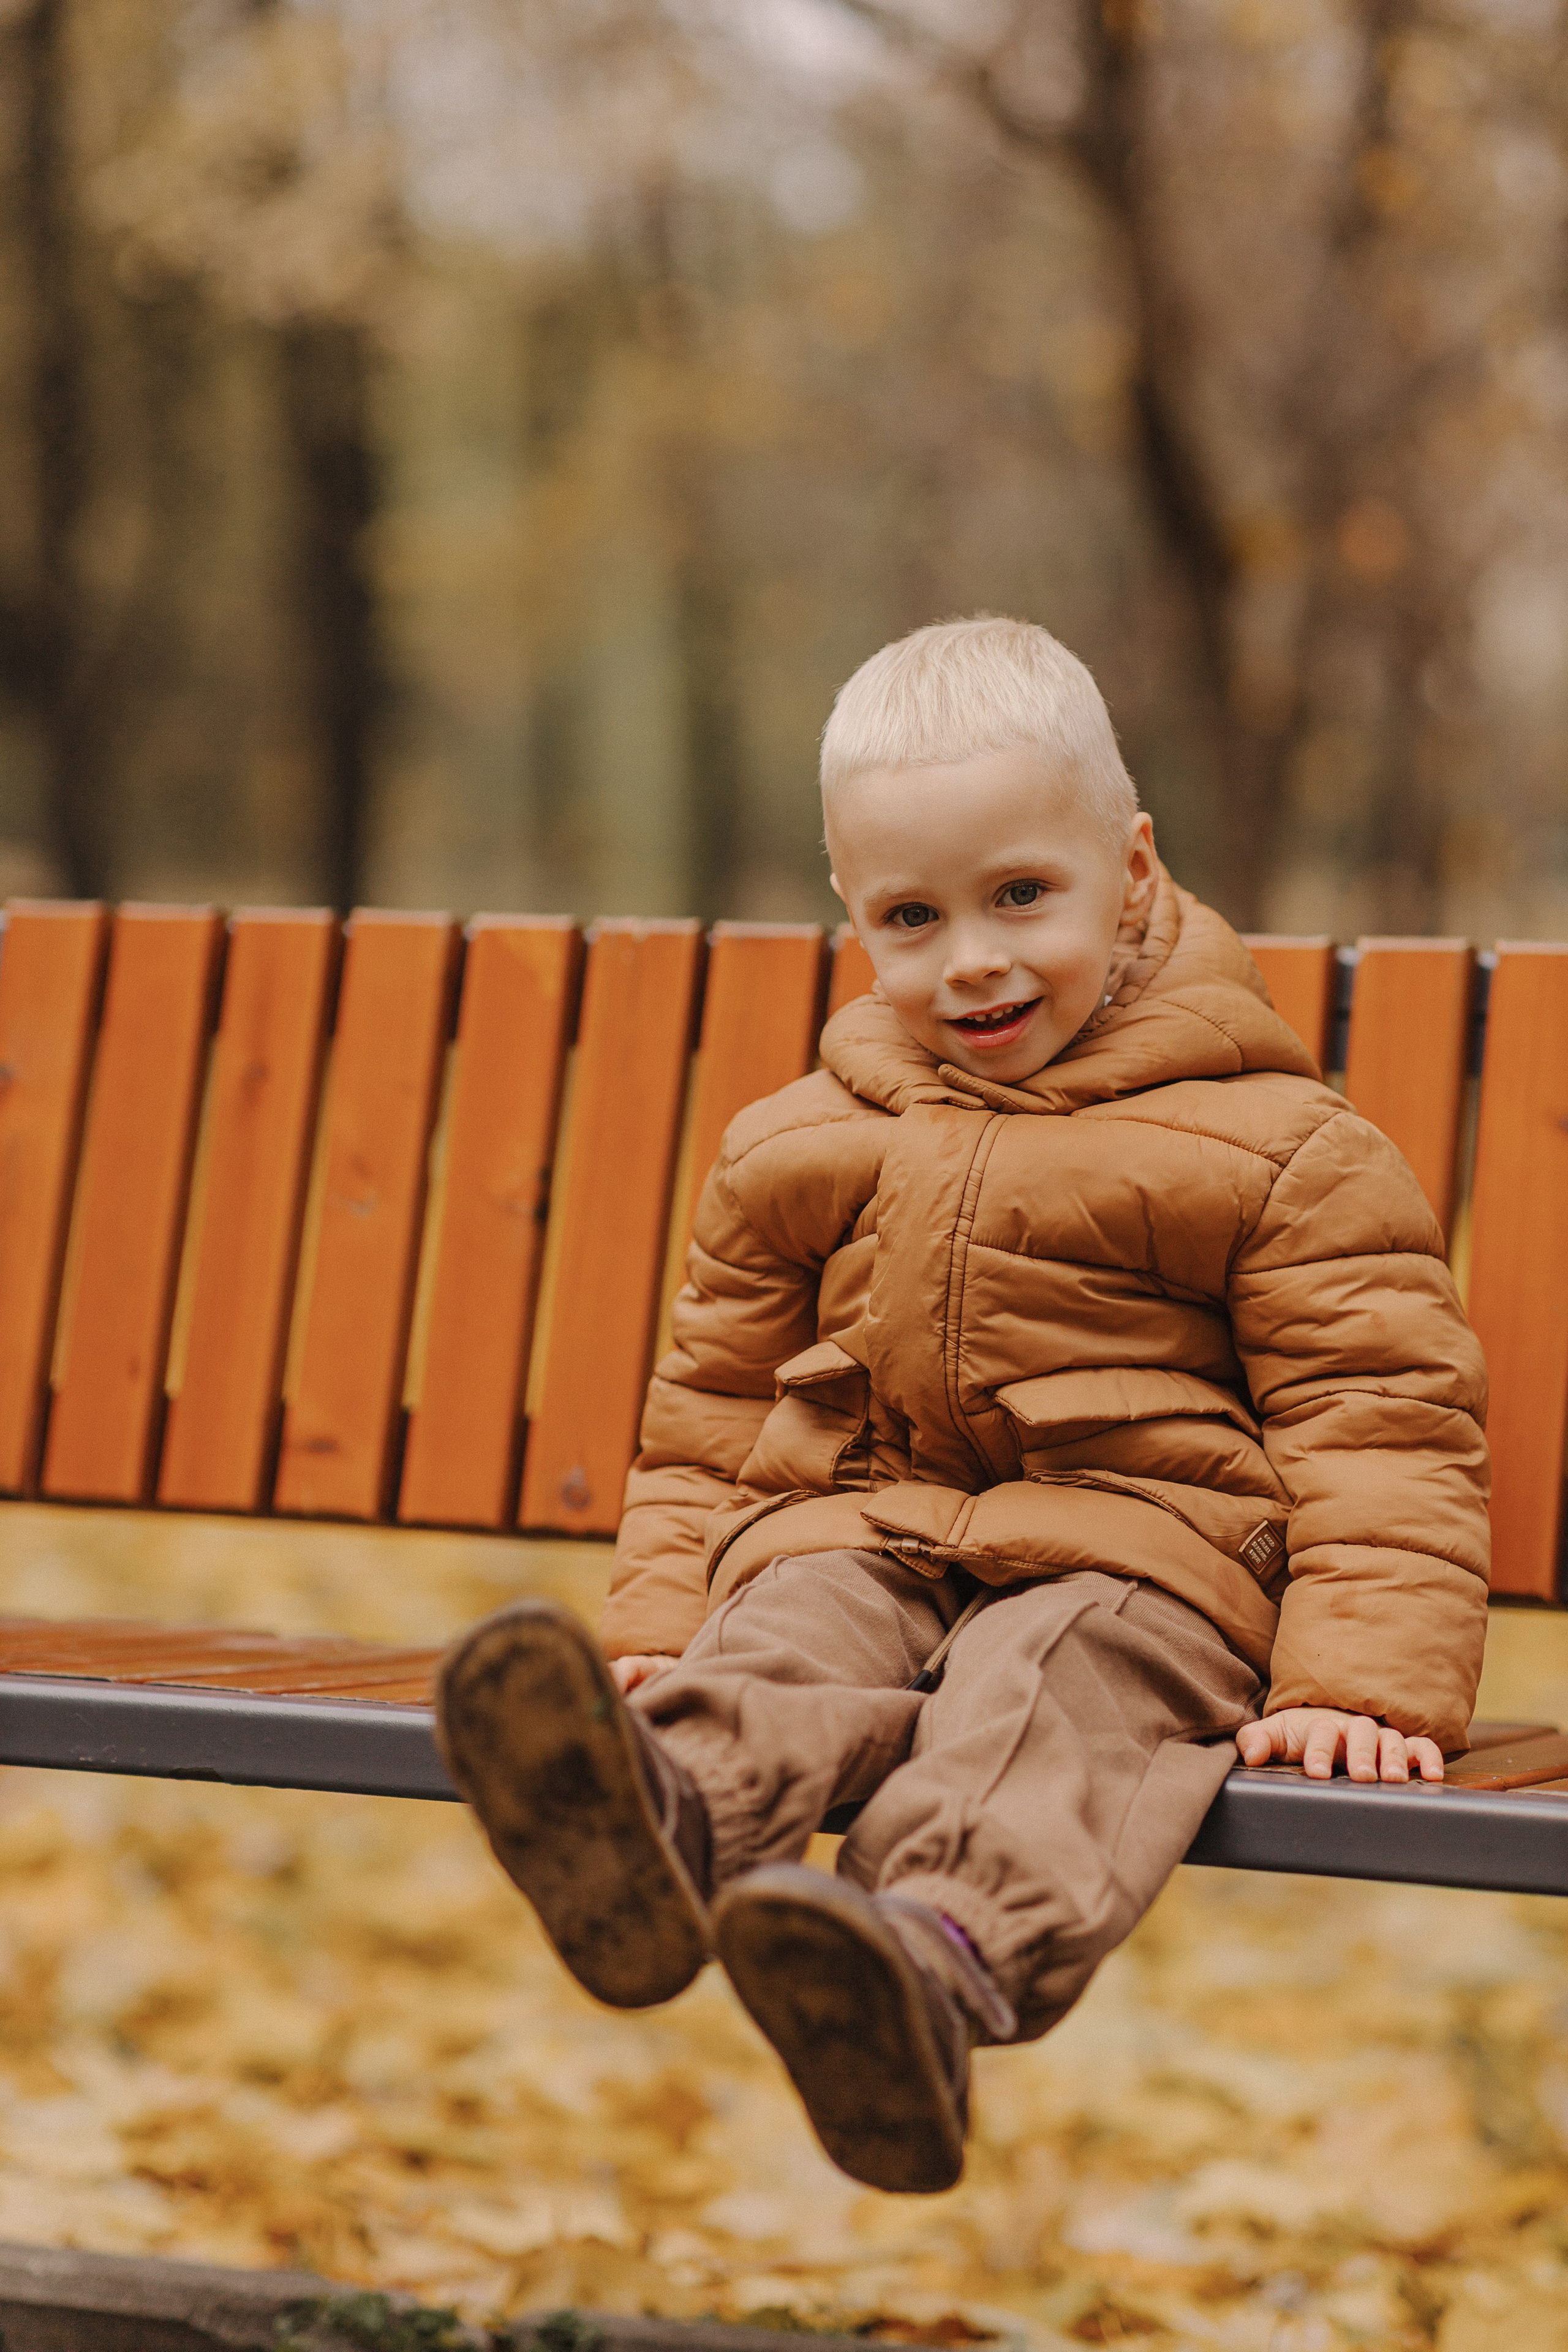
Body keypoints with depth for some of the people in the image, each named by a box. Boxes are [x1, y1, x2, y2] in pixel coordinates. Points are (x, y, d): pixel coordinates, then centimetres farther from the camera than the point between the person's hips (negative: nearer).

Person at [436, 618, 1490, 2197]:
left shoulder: (1272, 1150, 3)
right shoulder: (795, 1150, 17)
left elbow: (1376, 1426, 0)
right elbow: (711, 1414, 26)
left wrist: (1363, 1677, -13)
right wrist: (659, 1621, 11)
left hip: (1134, 1553, -4)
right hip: (859, 1537, 4)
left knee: (1043, 1702, -37)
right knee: (790, 1649, -30)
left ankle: (942, 1960, -69)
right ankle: (658, 1821, -65)